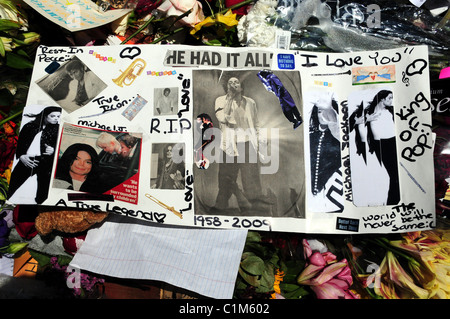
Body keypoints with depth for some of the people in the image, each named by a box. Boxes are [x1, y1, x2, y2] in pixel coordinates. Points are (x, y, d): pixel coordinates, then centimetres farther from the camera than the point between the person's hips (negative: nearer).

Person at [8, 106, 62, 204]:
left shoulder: (58, 129, 7)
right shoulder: (30, 126, 11)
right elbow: (20, 142, 10)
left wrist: (53, 150, -13)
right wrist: (21, 155, -5)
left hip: (45, 162, -1)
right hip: (27, 160, 2)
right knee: (12, 185, 3)